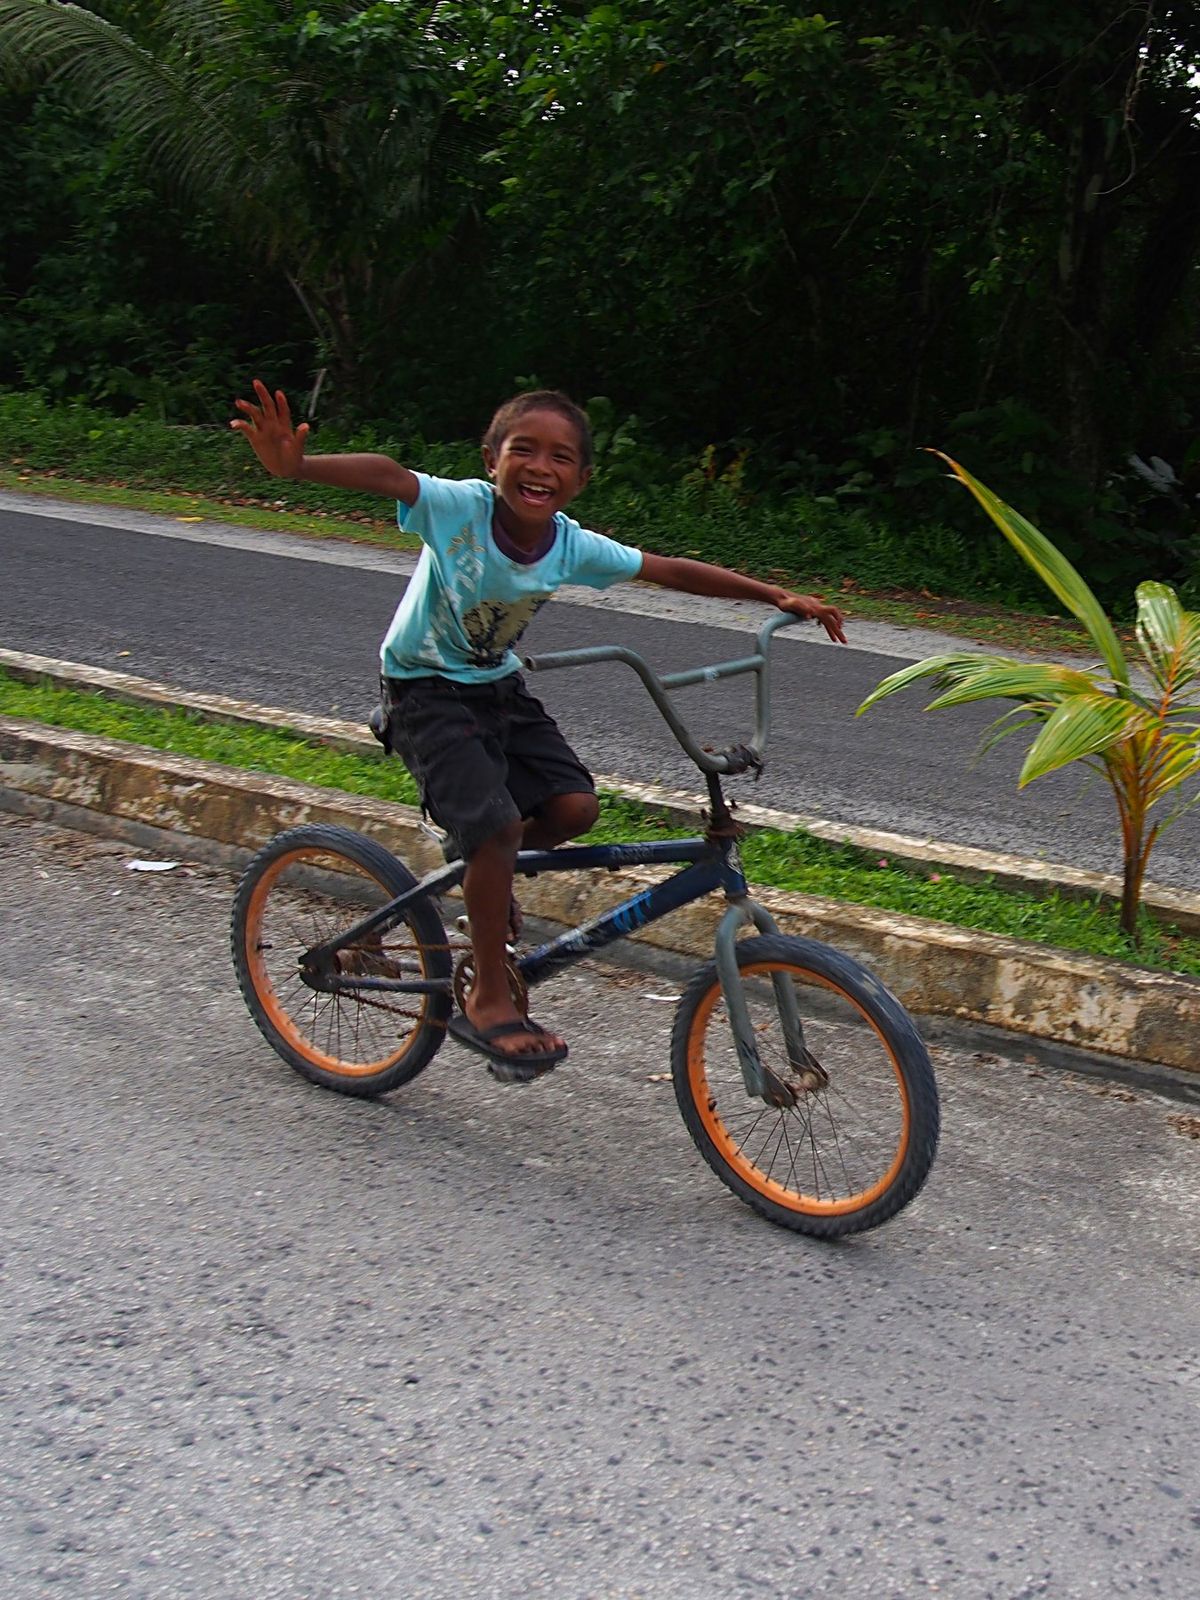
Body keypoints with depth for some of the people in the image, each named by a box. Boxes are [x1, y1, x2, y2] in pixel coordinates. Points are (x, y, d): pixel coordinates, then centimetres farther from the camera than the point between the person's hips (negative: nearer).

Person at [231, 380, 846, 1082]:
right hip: (427, 689, -5)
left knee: (574, 805, -14)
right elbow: (385, 474, -41)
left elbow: (671, 570, -2)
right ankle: (489, 1002, -6)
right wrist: (297, 465, -61)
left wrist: (781, 596, -1)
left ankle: (486, 868, 19)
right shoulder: (459, 506, -24)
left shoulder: (575, 547, -11)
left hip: (500, 688, 5)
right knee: (497, 823, -21)